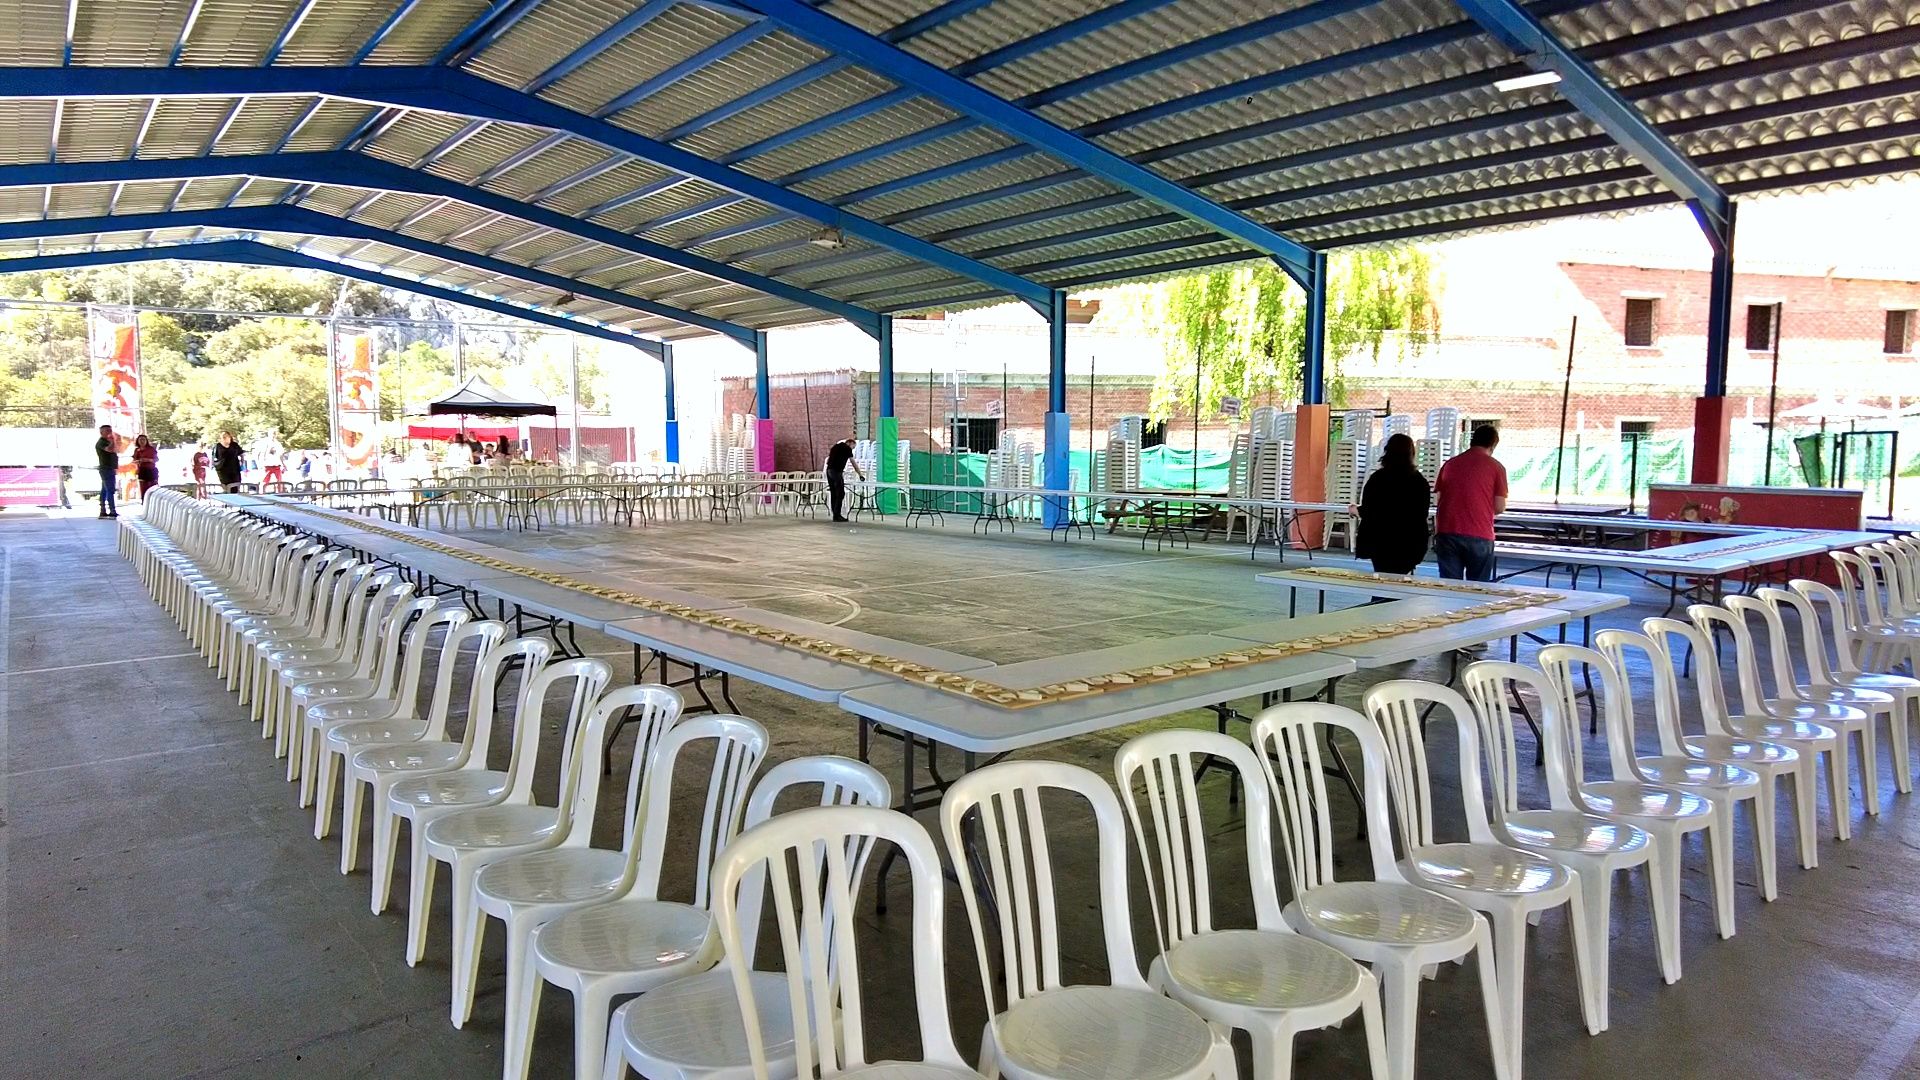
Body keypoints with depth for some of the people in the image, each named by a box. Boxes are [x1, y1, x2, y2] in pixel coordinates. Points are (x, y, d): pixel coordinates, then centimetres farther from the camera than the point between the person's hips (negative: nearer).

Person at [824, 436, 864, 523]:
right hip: (836, 471, -8)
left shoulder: (836, 446, 20)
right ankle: (837, 515, -7)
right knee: (840, 494, -5)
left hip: (829, 470, 8)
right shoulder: (847, 448, -1)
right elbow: (853, 463, -2)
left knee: (833, 493, 10)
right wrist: (860, 474, 4)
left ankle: (835, 514, 13)